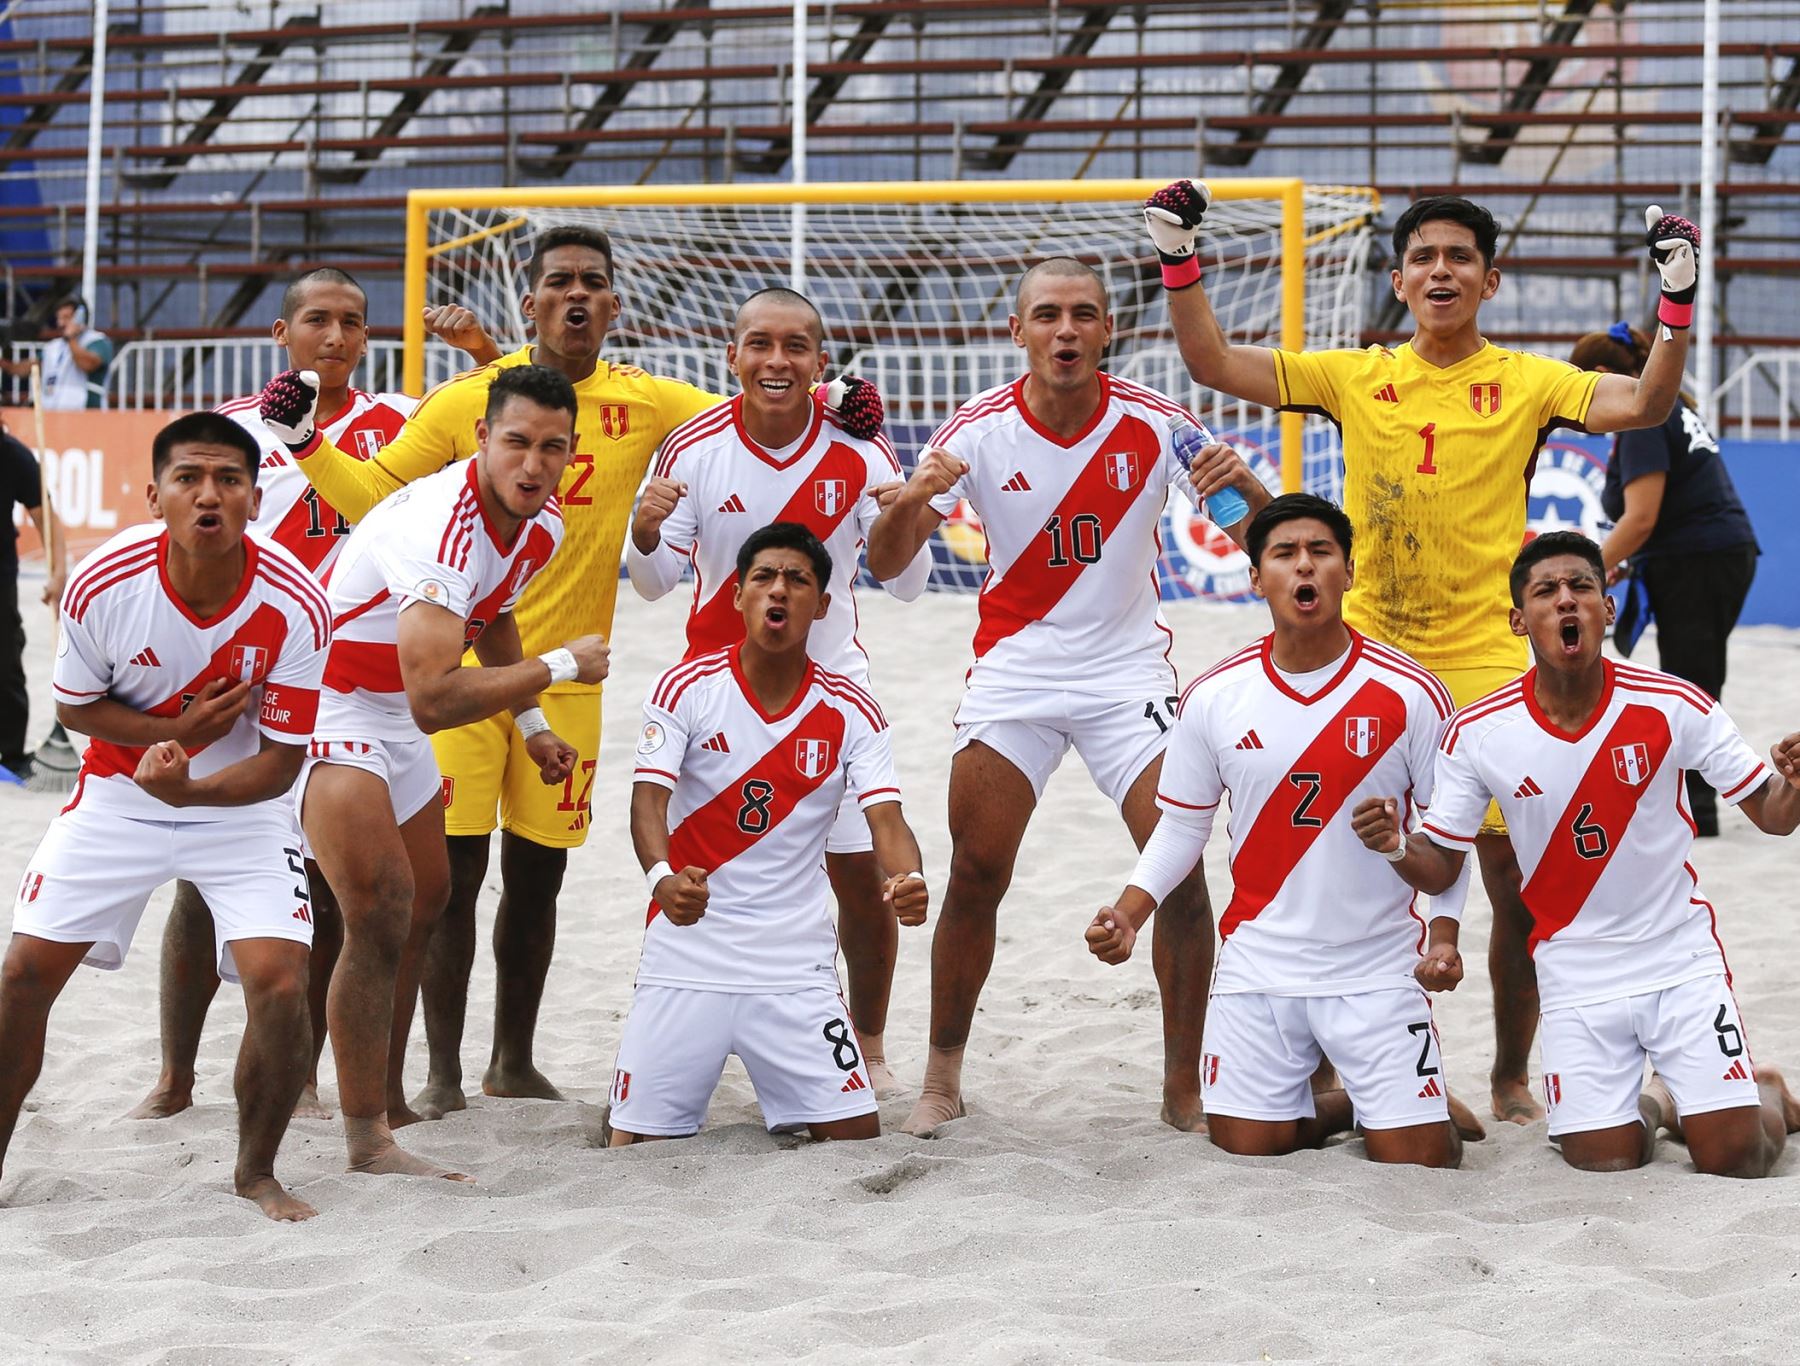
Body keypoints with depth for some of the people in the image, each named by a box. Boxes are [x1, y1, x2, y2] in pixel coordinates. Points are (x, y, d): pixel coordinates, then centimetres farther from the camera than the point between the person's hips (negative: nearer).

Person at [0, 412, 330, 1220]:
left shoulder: (295, 607, -24)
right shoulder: (104, 583, -22)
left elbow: (281, 758, -17)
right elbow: (74, 707, -6)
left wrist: (190, 789, -36)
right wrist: (174, 730, -23)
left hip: (242, 806, -1)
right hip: (116, 796, 2)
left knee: (279, 981, -17)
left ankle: (256, 1173, 6)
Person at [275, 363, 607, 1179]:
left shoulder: (541, 530, -4)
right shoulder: (440, 529, -34)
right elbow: (435, 700, -43)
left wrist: (530, 722, 17)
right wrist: (561, 667, -32)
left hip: (392, 719, 10)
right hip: (326, 705, -10)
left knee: (426, 899, 21)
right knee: (381, 910, -20)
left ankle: (386, 1100, 38)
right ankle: (367, 1142, -13)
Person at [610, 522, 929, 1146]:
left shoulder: (851, 712, -1)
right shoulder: (686, 687, -5)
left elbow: (886, 820, -9)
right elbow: (649, 801, -14)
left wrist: (908, 882, -33)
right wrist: (662, 878, -36)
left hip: (796, 966, 1)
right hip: (686, 951, -1)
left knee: (857, 1137, -6)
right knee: (638, 1145, -4)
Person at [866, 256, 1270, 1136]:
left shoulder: (1153, 425, -9)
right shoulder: (978, 432, -8)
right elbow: (886, 568, -9)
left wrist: (1243, 483, -29)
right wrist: (910, 500, -31)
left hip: (1130, 673, 0)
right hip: (1012, 672, 0)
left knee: (1180, 874, -11)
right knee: (975, 877, -3)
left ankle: (1184, 1085, 3)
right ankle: (942, 1078, 13)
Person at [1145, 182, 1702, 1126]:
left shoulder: (1525, 384, 1)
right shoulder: (1355, 378, 6)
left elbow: (1645, 405, -12)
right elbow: (1214, 364, 4)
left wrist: (1676, 302, -24)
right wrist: (1179, 262, -6)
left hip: (1488, 666, -1)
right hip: (1366, 661, 2)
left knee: (1517, 882, 0)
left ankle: (1512, 1076, 16)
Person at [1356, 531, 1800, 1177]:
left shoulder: (1675, 706, -12)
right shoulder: (1477, 735, -10)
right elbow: (1442, 865, 0)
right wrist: (1399, 848, -23)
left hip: (1681, 956, -1)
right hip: (1576, 972, 1)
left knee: (1734, 1156, -8)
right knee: (1601, 1161, -9)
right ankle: (1655, 1103, 27)